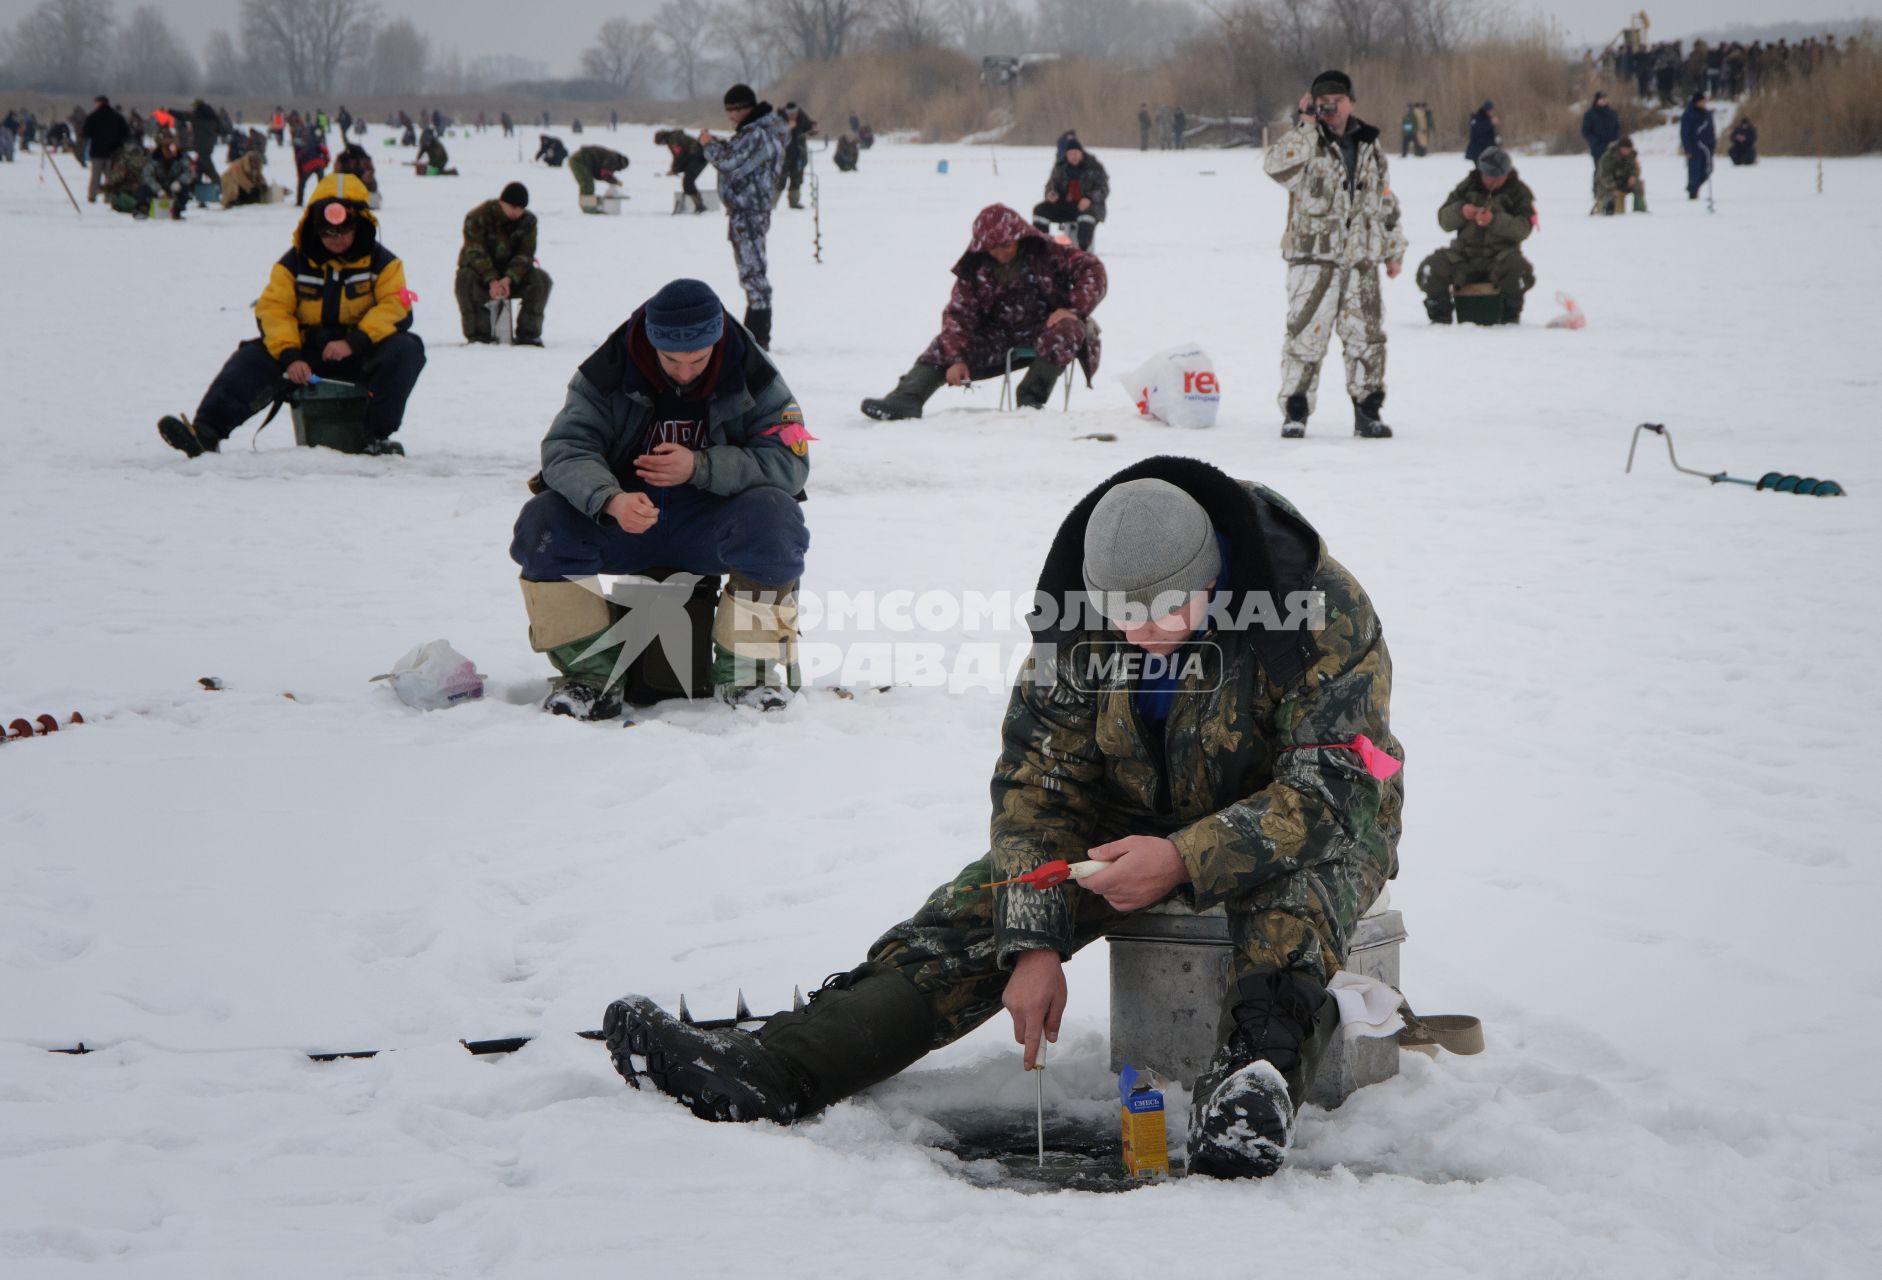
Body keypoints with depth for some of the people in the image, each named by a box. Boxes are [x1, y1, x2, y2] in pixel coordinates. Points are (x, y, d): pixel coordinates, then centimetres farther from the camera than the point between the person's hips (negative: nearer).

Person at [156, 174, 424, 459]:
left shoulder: (382, 262, -1)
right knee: (253, 358, -21)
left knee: (405, 349, -30)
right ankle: (206, 431, -35)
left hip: (361, 357, -2)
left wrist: (354, 343, -27)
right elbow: (273, 309, -5)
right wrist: (290, 357, -23)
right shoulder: (295, 263, 3)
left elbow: (397, 308, -13)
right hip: (308, 352, 2)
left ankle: (379, 435, -31)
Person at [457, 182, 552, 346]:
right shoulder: (477, 218, -16)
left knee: (542, 280, -24)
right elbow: (476, 254, -24)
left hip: (513, 273, 3)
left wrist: (508, 279, -32)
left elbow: (525, 254, -12)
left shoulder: (528, 220, -4)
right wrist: (492, 281, -40)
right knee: (465, 278, -37)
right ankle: (478, 335, -29)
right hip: (481, 271, -3)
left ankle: (528, 334, -15)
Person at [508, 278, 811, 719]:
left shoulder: (751, 377, -8)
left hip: (708, 524, -1)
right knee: (542, 522, -26)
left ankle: (747, 668, -16)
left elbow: (790, 460, -15)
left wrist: (699, 467, -29)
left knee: (774, 517, -33)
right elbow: (566, 447, -17)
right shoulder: (608, 372, -8)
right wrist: (610, 499, -39)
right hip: (626, 518, 1)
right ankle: (589, 671, -14)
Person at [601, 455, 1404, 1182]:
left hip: (1309, 820, -3)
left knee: (1291, 896, -40)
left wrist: (1187, 860, -40)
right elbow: (1037, 779, -9)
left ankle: (1254, 1078, -57)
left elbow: (1332, 790, -28)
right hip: (1140, 819, 3)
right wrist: (1034, 946, -20)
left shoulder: (1323, 612, -27)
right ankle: (767, 1072, -27)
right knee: (981, 909, -16)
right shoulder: (1080, 613, -13)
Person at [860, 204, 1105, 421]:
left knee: (1067, 330, -36)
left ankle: (1031, 398, -31)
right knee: (944, 346, -12)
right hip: (998, 337, 3)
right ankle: (906, 399, -31)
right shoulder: (974, 267, -3)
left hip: (1045, 328, -3)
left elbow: (1093, 270, -14)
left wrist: (1072, 309, -27)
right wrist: (956, 358, -21)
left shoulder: (1046, 252, -12)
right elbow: (959, 313, -6)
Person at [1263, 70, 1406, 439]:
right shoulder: (1305, 143, -1)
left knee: (1367, 338, 5)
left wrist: (1394, 250, 21)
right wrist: (1308, 124, -24)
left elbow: (1385, 201, 21)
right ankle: (1295, 414, 1)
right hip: (1314, 258, -4)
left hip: (1362, 260, 4)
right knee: (1305, 336, -7)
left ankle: (1367, 413, 14)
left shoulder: (1370, 146, 14)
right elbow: (1277, 165, -24)